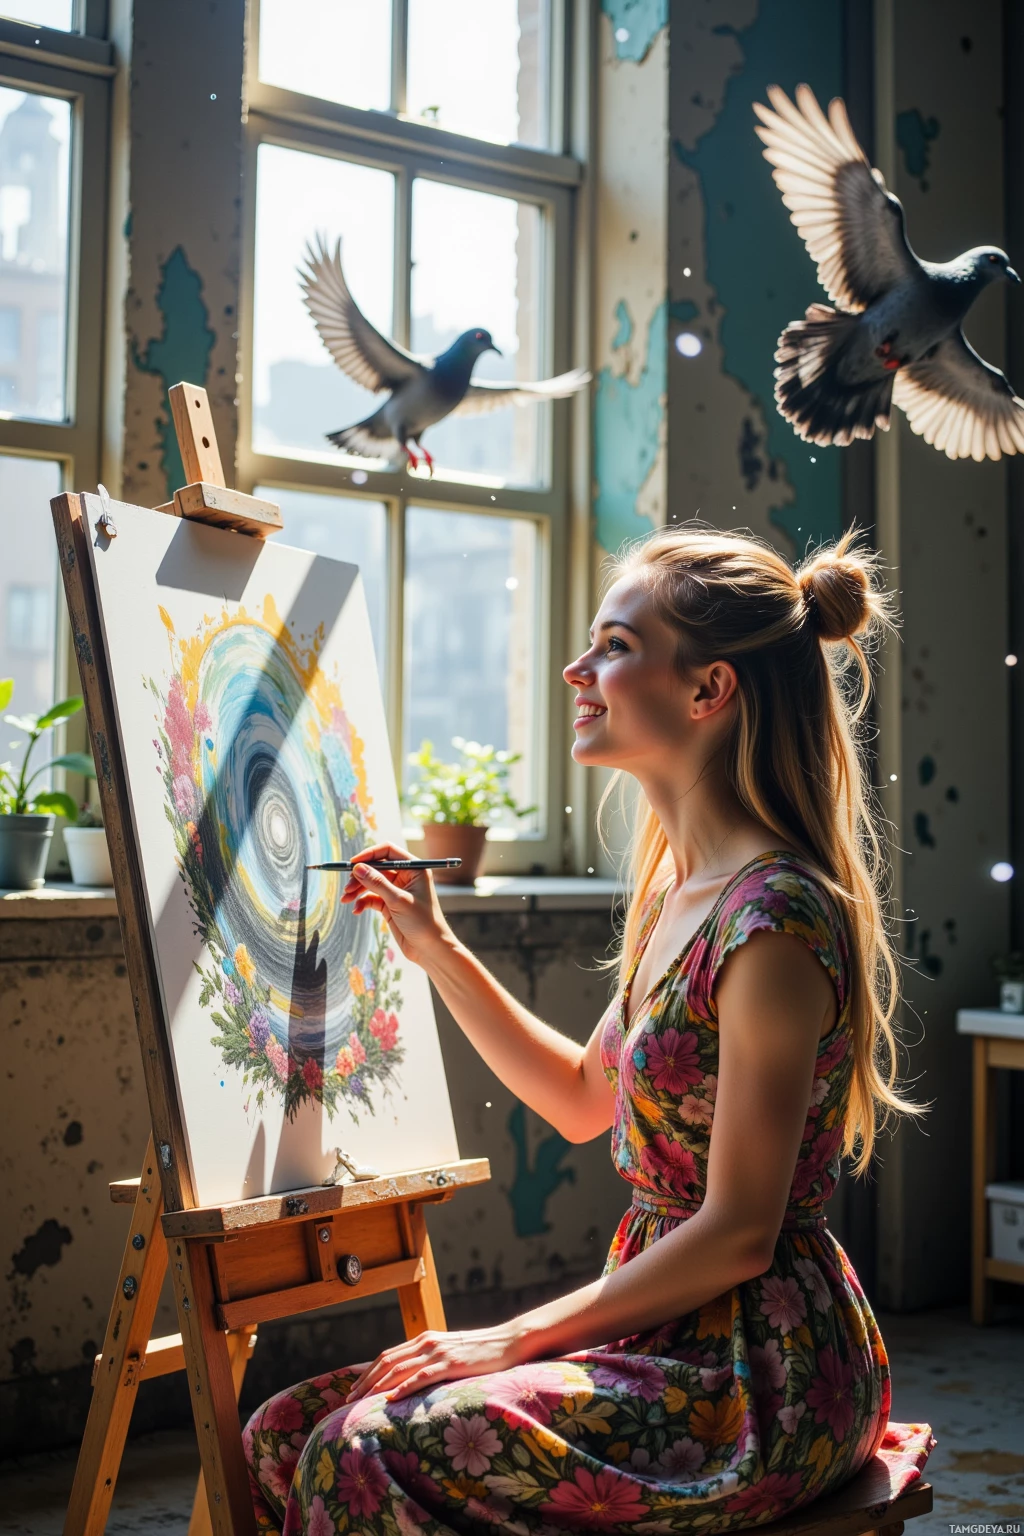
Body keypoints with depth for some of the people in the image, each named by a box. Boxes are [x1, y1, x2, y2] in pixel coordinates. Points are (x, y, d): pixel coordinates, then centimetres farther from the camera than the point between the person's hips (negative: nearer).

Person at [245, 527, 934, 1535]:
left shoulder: (775, 917, -19)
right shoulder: (679, 890, 10)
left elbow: (737, 1235, -19)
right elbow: (581, 1100, 23)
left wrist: (517, 1338, -13)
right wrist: (435, 949, 18)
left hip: (764, 1371, -8)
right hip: (674, 1335, 8)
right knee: (288, 1434, -3)